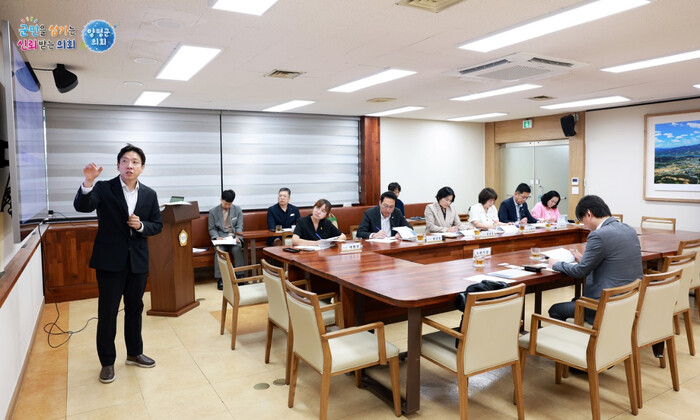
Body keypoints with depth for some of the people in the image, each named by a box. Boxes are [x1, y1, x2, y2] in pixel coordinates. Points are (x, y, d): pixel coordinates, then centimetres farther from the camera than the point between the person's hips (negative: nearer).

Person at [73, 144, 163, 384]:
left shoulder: (149, 195, 4)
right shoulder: (104, 189, -5)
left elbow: (157, 226, 8)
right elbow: (82, 207, -22)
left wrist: (141, 226, -13)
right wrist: (88, 182, -39)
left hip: (138, 261, 3)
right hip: (110, 260, -3)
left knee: (135, 309, 16)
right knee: (107, 313, 4)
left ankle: (134, 353, 32)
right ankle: (107, 362, 20)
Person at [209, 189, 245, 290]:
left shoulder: (237, 210, 7)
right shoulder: (213, 212, 5)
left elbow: (239, 226, 5)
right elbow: (212, 229, 6)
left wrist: (237, 237, -13)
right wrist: (217, 237, -14)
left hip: (234, 236, 1)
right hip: (220, 237, 0)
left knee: (237, 249, -32)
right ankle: (220, 279, -29)